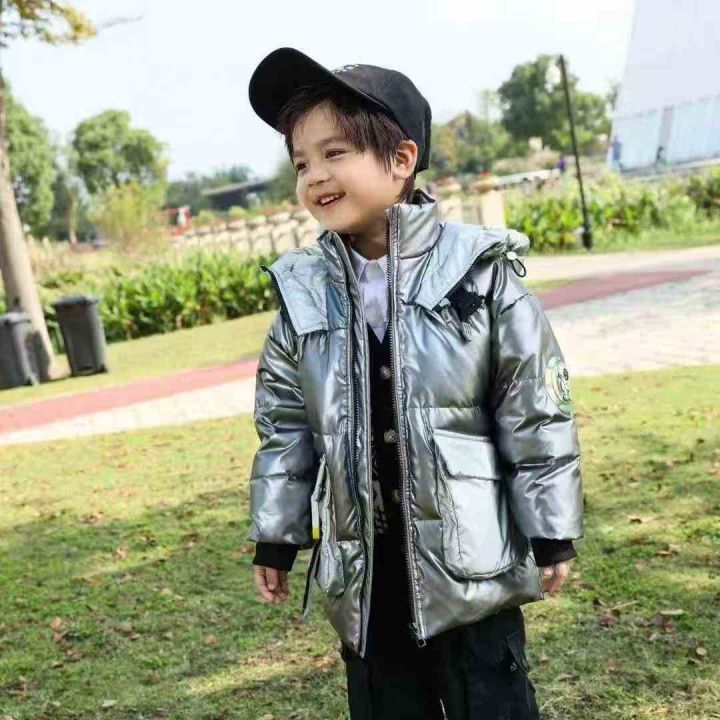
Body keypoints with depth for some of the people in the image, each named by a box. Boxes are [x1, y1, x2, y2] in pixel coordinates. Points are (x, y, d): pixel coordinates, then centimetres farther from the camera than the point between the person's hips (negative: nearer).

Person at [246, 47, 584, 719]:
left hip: (469, 560, -3)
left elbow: (535, 412, -6)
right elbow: (284, 424, 9)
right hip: (363, 566, 4)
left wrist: (552, 534, -2)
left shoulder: (479, 271, -11)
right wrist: (275, 537, 11)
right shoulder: (302, 291, 0)